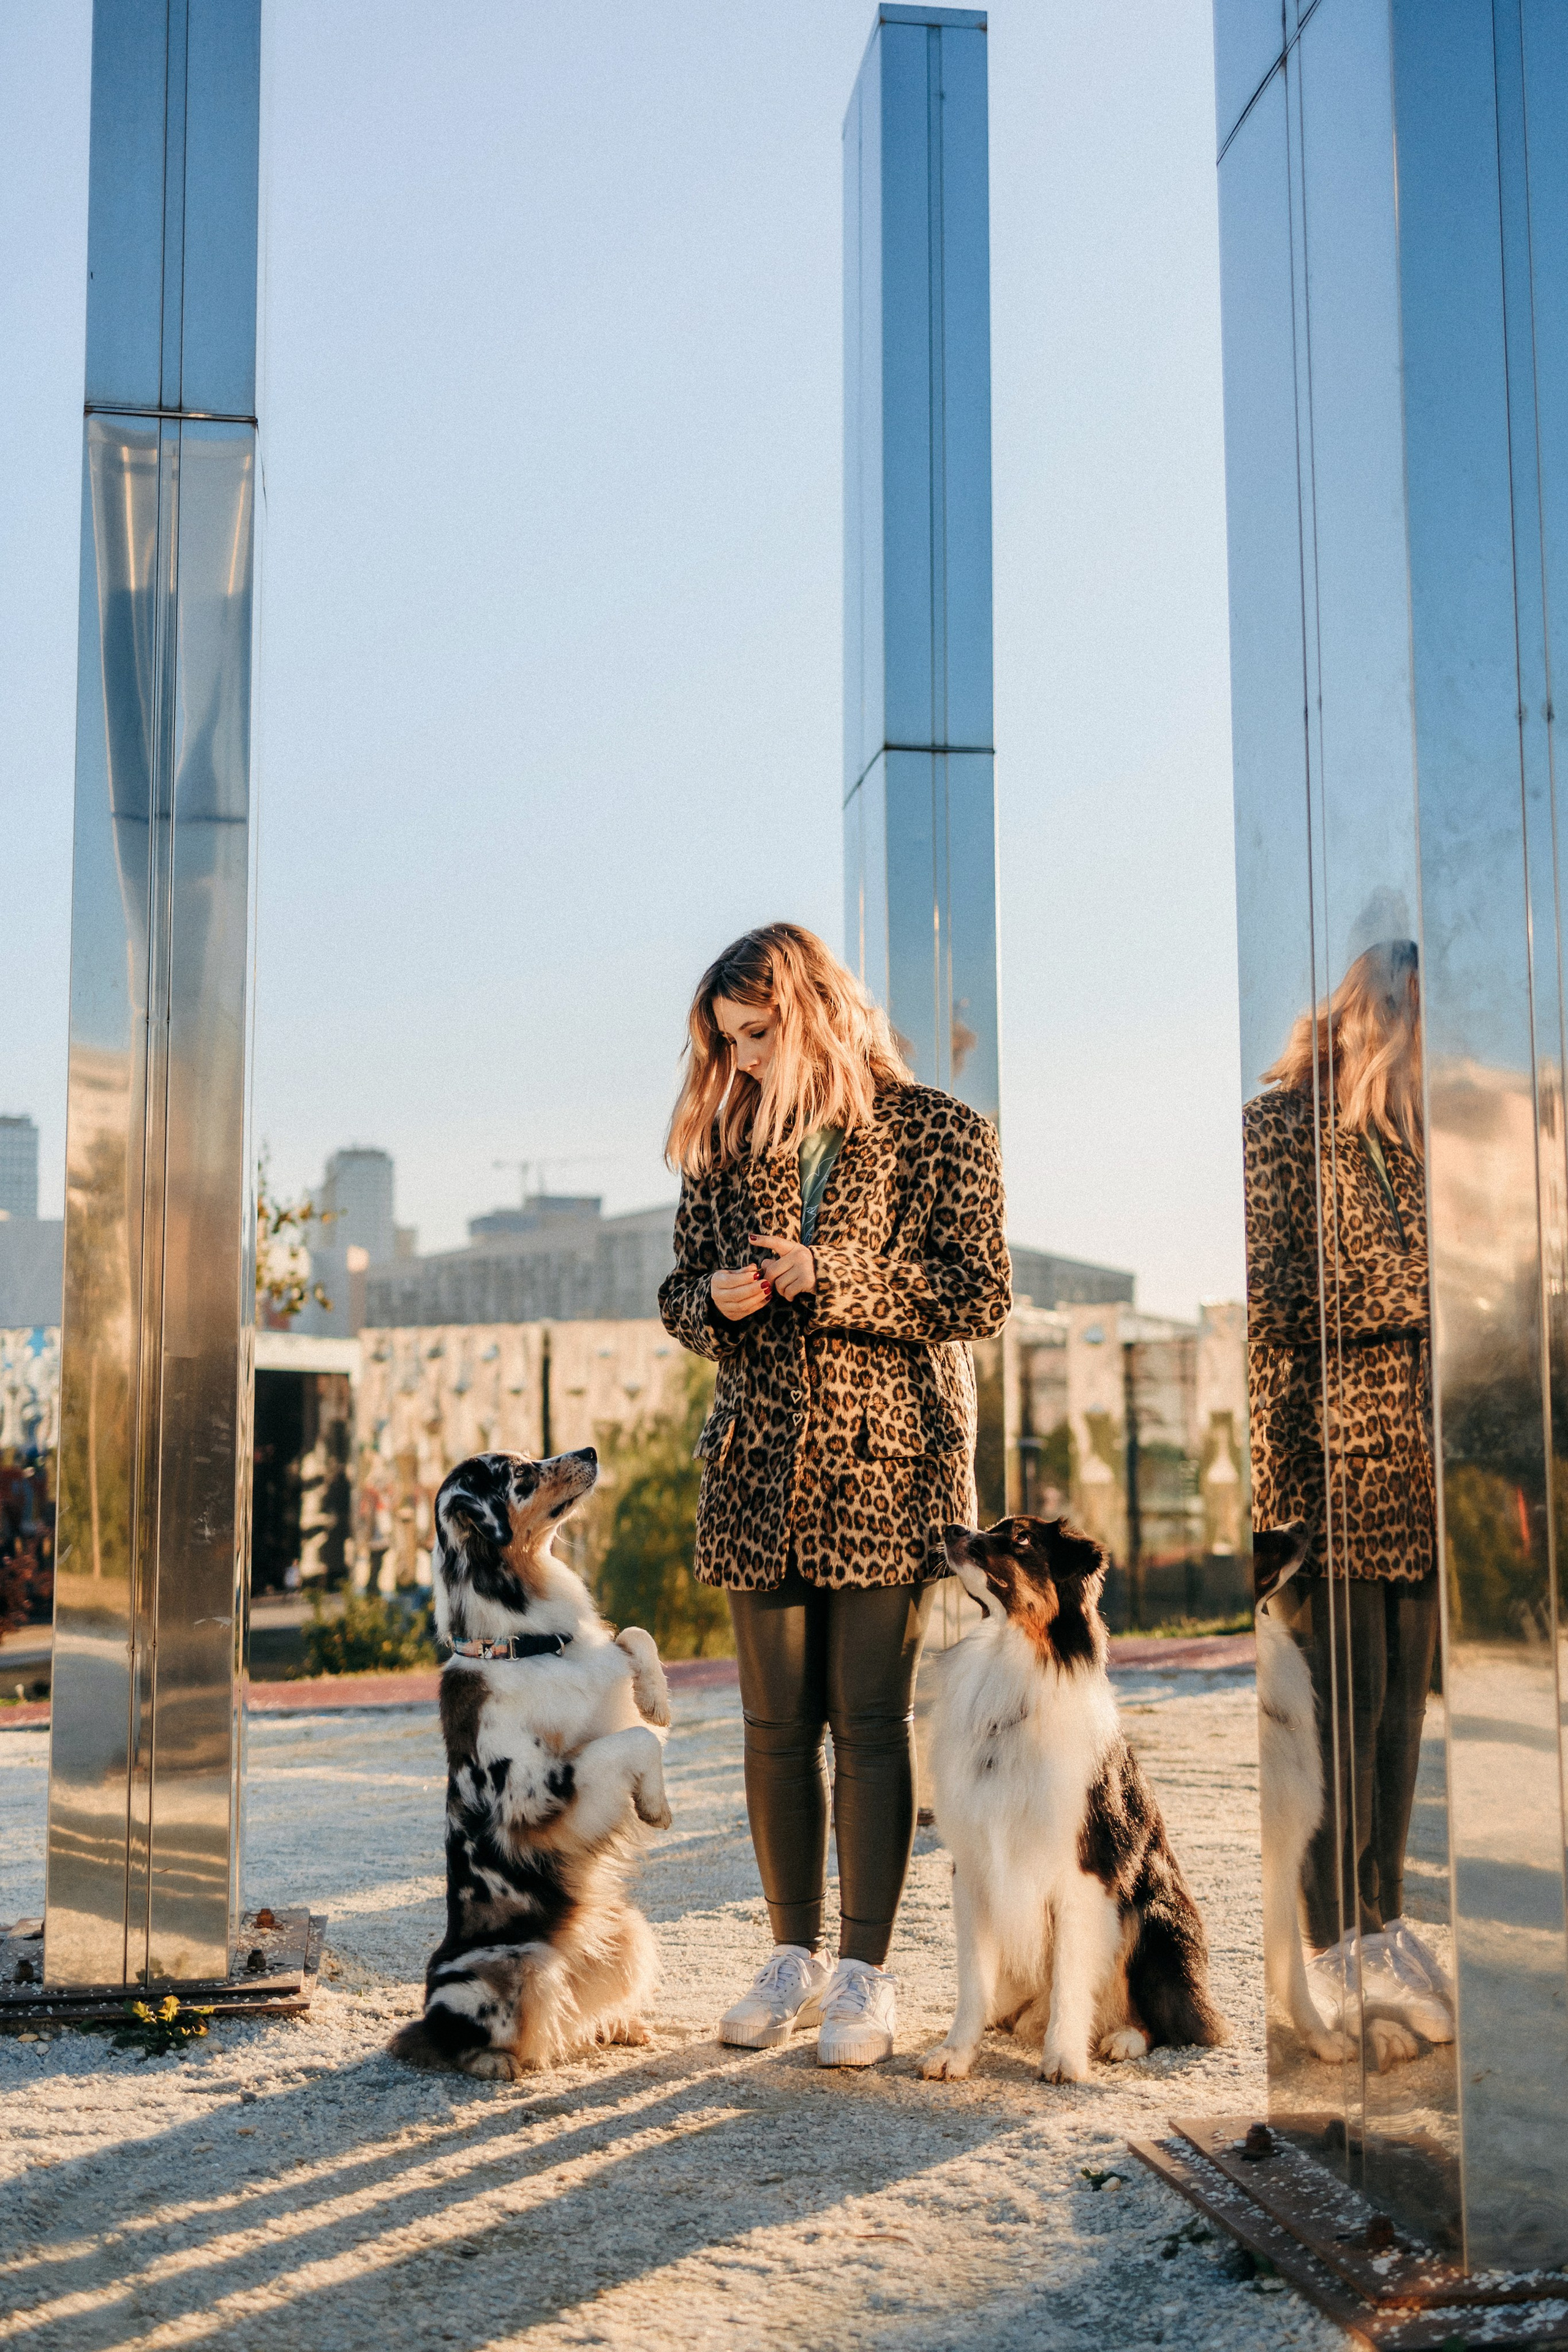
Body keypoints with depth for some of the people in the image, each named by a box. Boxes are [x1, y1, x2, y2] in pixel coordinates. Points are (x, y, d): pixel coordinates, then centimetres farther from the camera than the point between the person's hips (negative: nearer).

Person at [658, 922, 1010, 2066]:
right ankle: (795, 1958, 20)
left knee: (872, 1721, -1)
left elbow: (980, 1294, -7)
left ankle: (865, 1972, 10)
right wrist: (718, 1298, -8)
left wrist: (829, 1276, -15)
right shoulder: (732, 1144, 11)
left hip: (891, 1463, -4)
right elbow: (680, 1292, 15)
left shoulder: (942, 1133, -2)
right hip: (761, 1467, 4)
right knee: (776, 1722, 7)